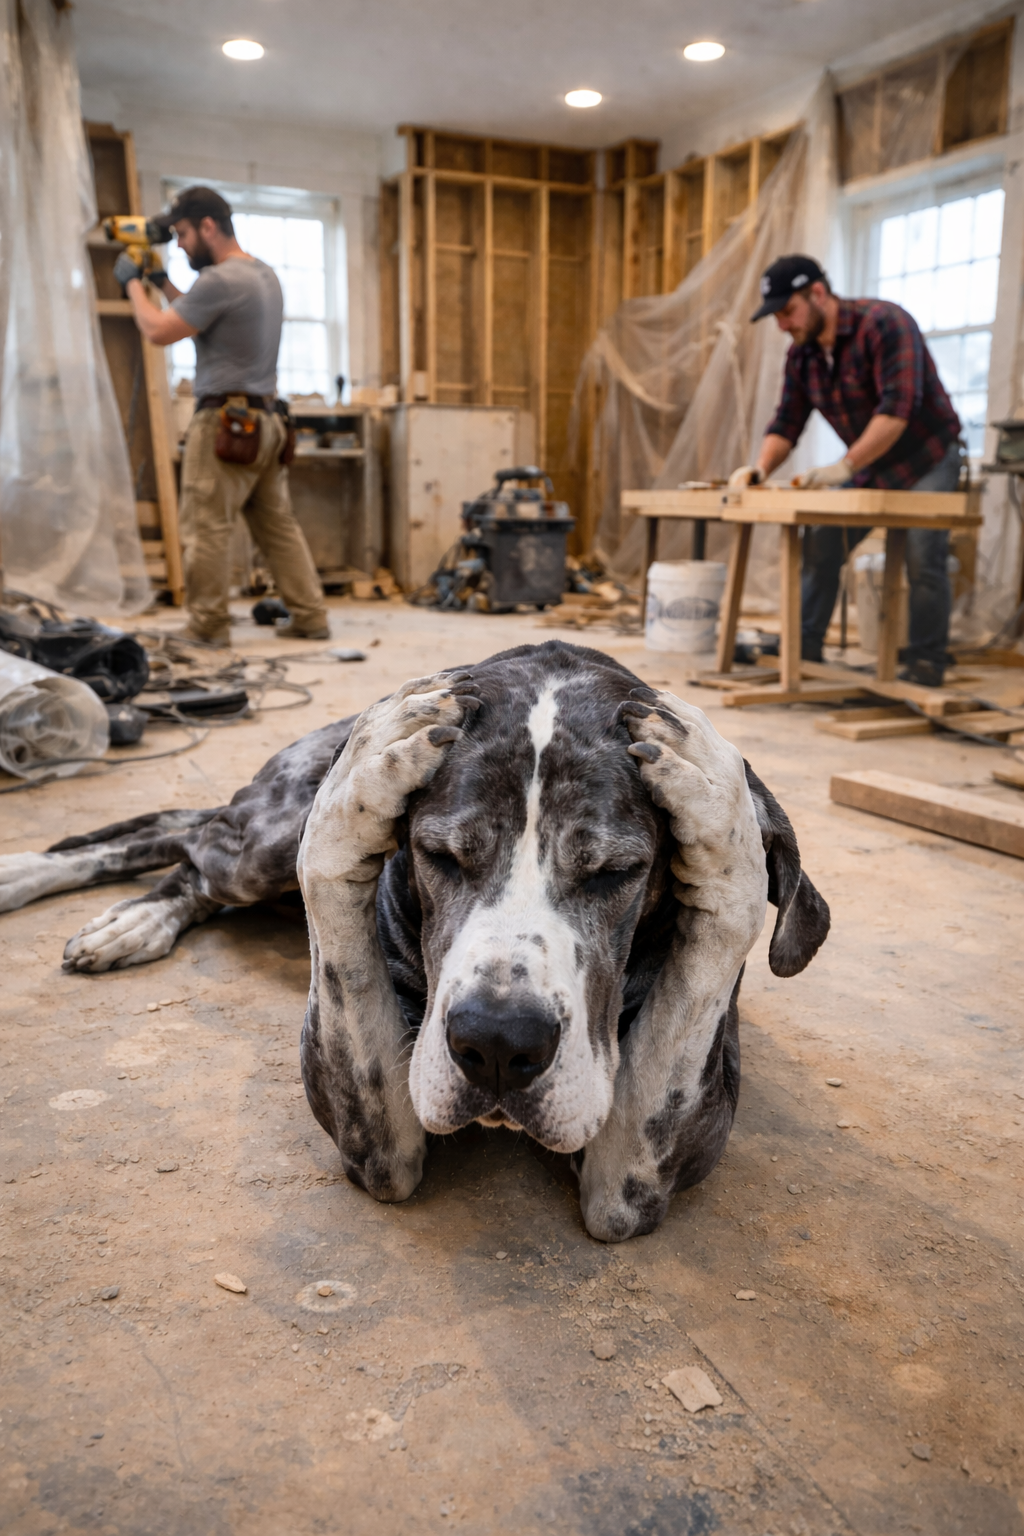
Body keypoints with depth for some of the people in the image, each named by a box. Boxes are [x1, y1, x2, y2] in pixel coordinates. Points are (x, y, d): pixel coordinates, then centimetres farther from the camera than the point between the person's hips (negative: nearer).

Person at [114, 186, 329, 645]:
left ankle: (207, 625, 1)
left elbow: (158, 331, -10)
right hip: (264, 419, 9)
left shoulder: (220, 280, -14)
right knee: (278, 524, 11)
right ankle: (310, 617, 12)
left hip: (224, 421, -9)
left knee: (205, 527, -3)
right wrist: (163, 282, 22)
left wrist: (133, 282, 4)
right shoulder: (265, 274, 16)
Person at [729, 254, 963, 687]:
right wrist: (759, 469, -17)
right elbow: (787, 421, 1)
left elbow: (898, 407, -32)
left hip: (926, 459, -7)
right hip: (867, 466, 7)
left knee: (923, 559, -14)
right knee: (820, 545, -2)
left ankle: (924, 668, -6)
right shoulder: (801, 355, -1)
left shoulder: (884, 323, -23)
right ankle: (803, 650, 6)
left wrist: (845, 466, -39)